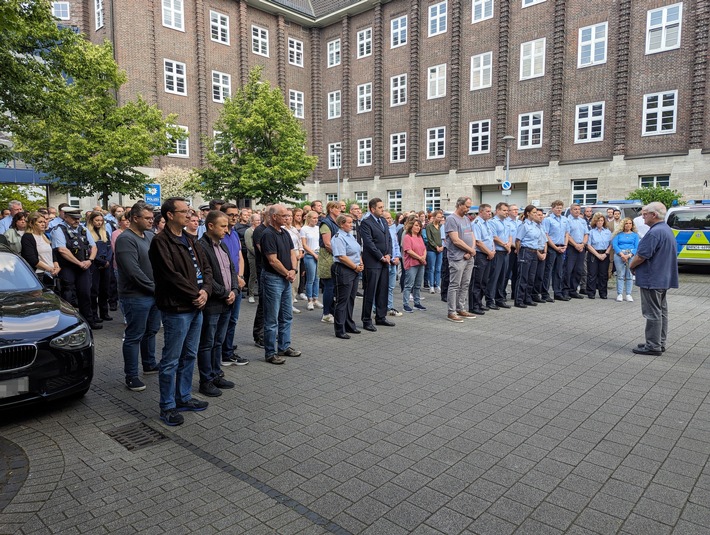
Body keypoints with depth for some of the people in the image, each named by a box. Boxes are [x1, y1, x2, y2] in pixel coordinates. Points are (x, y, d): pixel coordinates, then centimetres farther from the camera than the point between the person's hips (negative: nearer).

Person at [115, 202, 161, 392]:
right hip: (136, 296, -8)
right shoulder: (125, 239, -16)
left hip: (153, 294, 8)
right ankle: (131, 376, 13)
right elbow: (134, 271, -22)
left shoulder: (150, 235, 8)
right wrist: (154, 287, -14)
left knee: (151, 331, 20)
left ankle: (149, 364, 37)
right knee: (134, 336, 2)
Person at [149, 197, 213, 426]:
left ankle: (183, 397, 31)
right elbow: (172, 276, -20)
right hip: (176, 308, -9)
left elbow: (206, 267, 13)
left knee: (189, 356, 17)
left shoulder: (189, 240, 14)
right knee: (171, 360, 2)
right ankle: (167, 407, 14)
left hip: (196, 307, 9)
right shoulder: (161, 242, -12)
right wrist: (196, 295, -14)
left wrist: (205, 290, -5)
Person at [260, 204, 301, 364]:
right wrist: (287, 274, -9)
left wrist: (293, 270, -7)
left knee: (286, 316, 16)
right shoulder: (268, 235, -16)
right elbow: (273, 261, -19)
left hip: (286, 279, 9)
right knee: (272, 319, 0)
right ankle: (270, 353, 10)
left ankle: (284, 347, 28)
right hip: (273, 279, -9)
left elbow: (292, 253, 10)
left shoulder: (285, 233, 11)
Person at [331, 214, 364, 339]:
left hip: (354, 271, 9)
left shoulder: (350, 236, 16)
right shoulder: (338, 238, -13)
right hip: (343, 271, -9)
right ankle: (340, 330, 4)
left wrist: (361, 264, 5)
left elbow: (357, 252, 21)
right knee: (342, 301, -3)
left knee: (351, 299, 15)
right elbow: (342, 257, -20)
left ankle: (349, 326, 27)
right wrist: (355, 267, -14)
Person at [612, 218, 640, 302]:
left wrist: (629, 255, -13)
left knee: (630, 275, 0)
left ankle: (628, 294, 4)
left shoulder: (635, 235, 13)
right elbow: (614, 244, -1)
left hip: (631, 255, 1)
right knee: (620, 275, -2)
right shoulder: (619, 234, 11)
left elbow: (637, 247, 3)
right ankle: (619, 294, 0)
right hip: (619, 255, -1)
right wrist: (622, 254, -14)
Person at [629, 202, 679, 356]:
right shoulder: (668, 230, 13)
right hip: (664, 278, 10)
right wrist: (635, 265, 13)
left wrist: (632, 266, -3)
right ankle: (660, 343, 23)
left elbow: (641, 256, -23)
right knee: (661, 311, 15)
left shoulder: (654, 232, -21)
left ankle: (653, 346, 2)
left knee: (652, 313, -4)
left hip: (652, 279, -10)